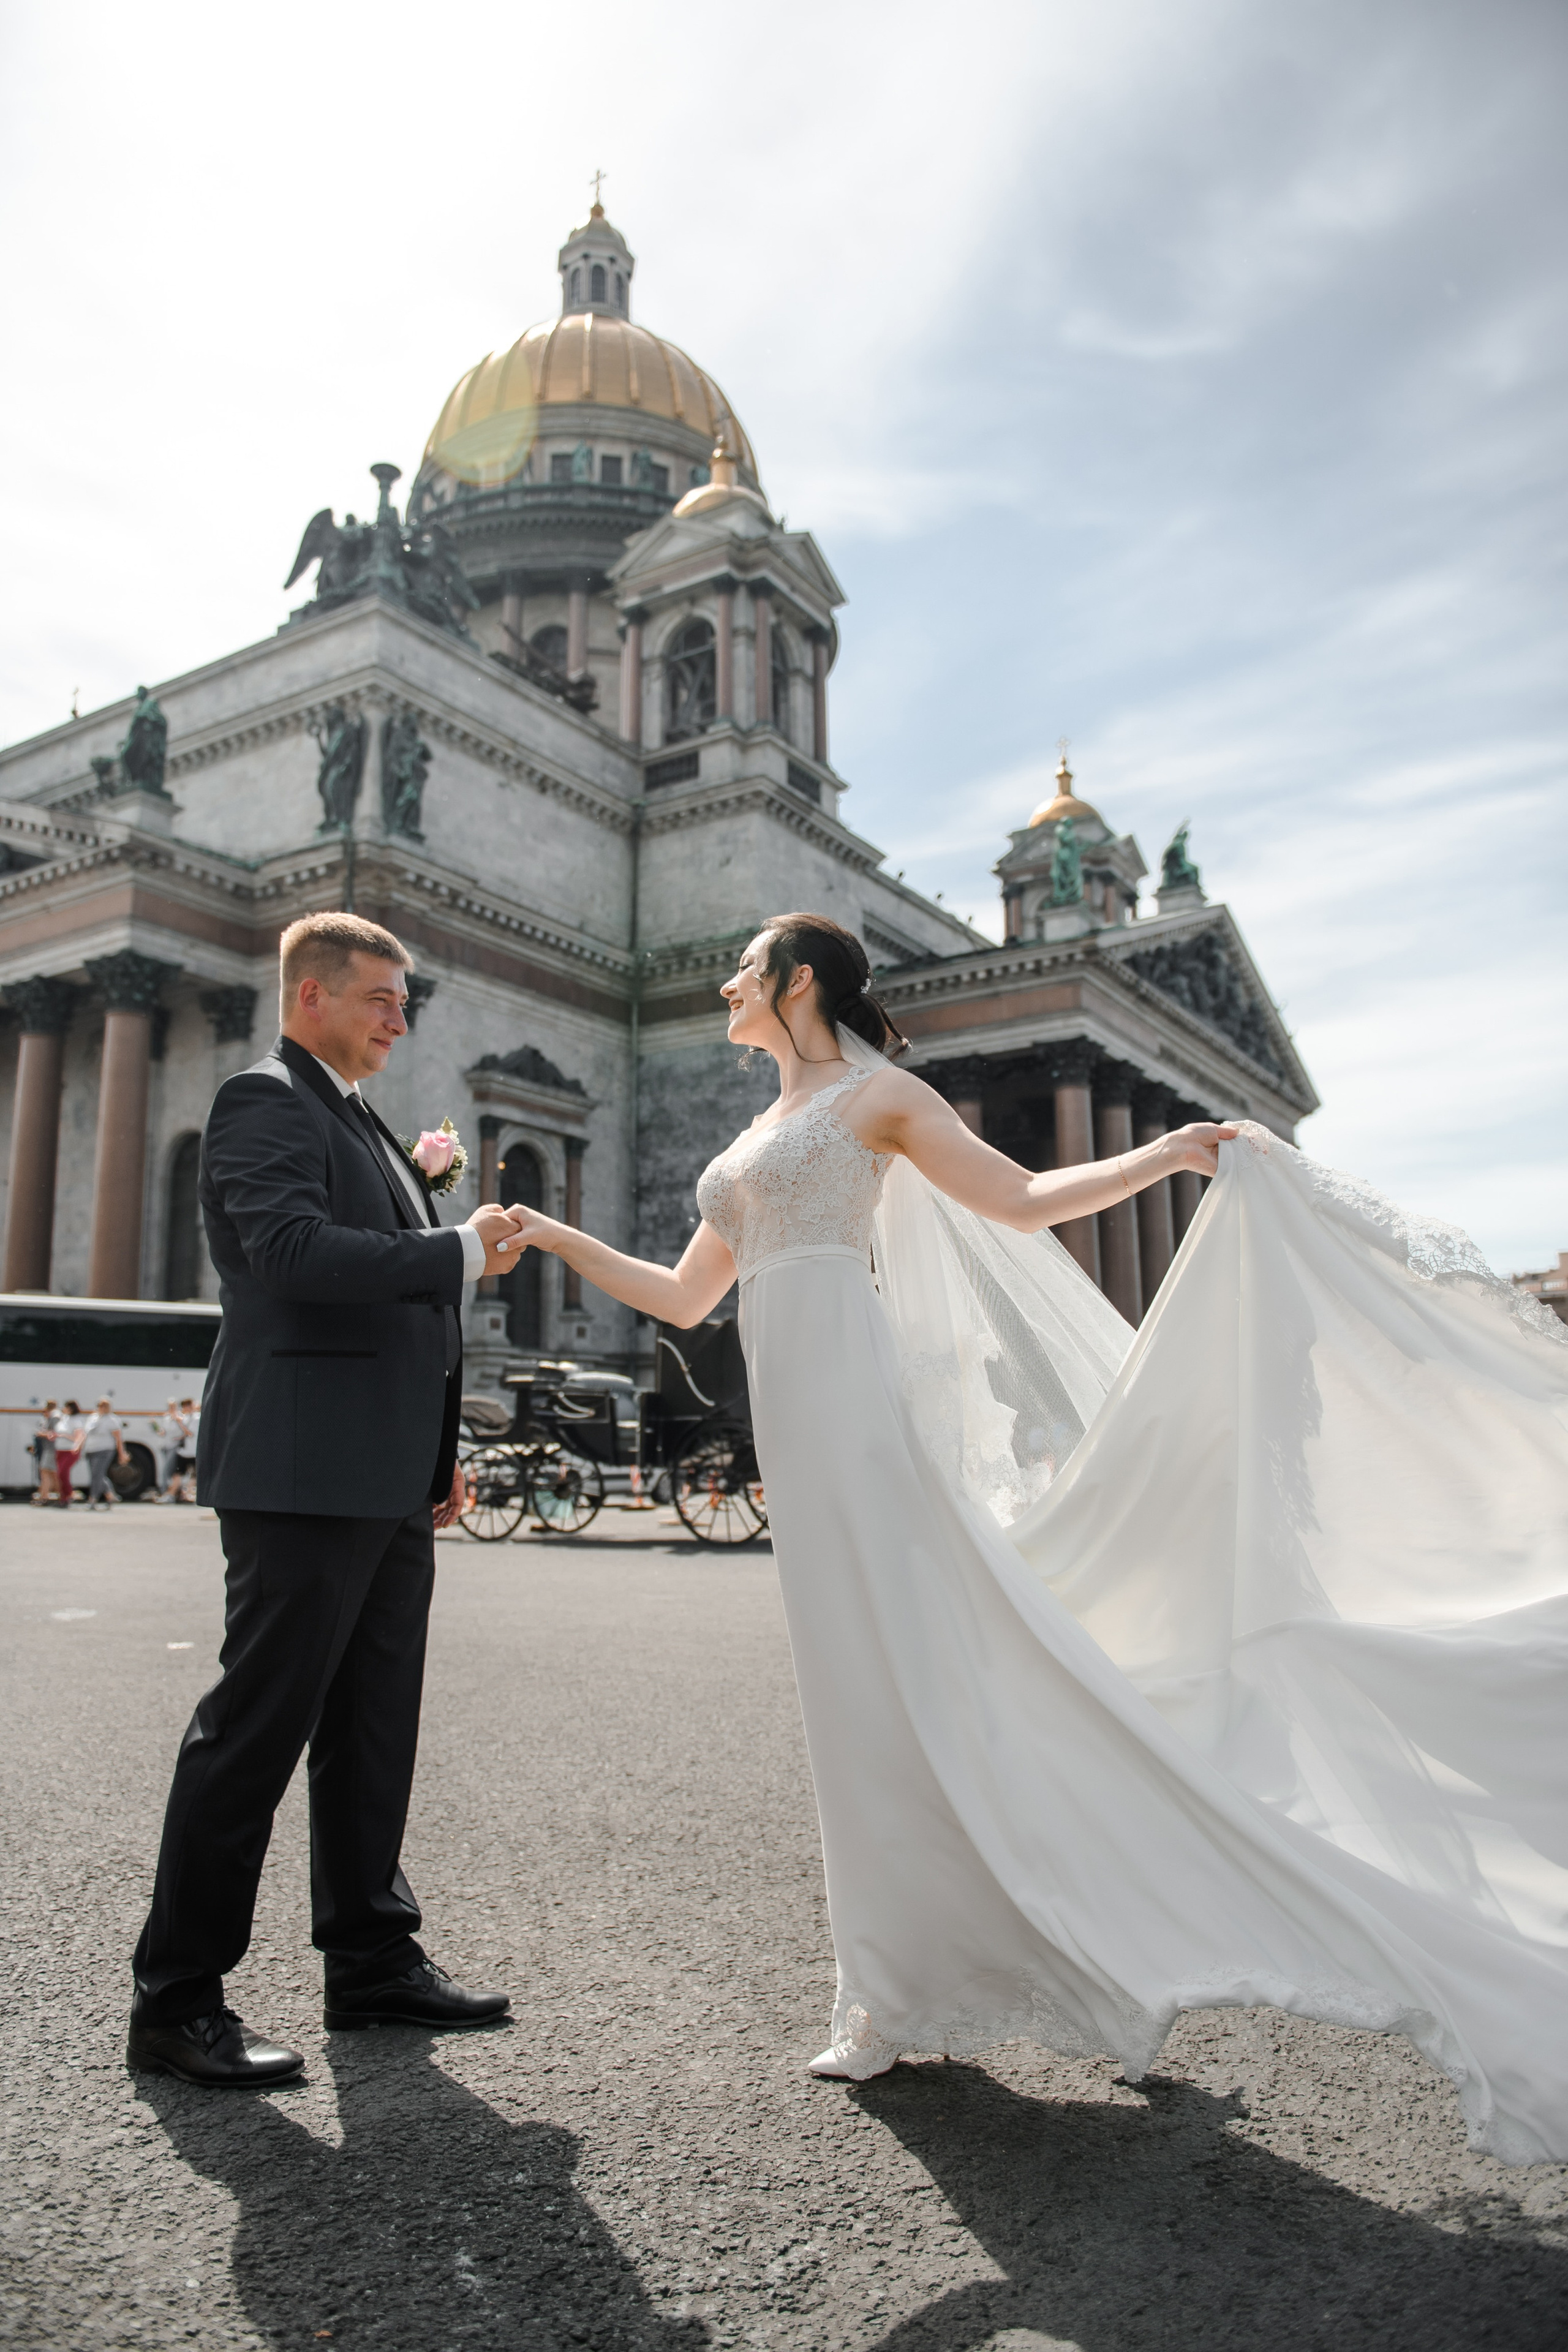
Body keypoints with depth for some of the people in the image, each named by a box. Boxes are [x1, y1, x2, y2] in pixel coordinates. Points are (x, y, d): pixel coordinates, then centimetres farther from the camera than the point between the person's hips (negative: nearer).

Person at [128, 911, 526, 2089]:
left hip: (387, 1483, 9)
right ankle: (178, 1999, 11)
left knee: (375, 1727, 15)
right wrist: (462, 1250, -14)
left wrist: (438, 1451, 20)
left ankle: (371, 1958, 27)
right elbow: (298, 1252, -23)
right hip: (307, 1472, -9)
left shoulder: (363, 1123, 23)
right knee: (256, 1726, -2)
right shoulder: (264, 1100, -6)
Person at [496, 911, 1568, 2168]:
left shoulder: (875, 1094, 2)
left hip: (845, 1391, -7)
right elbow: (684, 1298, 22)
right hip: (795, 1409, 7)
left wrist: (1168, 1153, -13)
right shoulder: (760, 1138, 23)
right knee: (865, 1683, 8)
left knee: (907, 1661, -8)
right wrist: (554, 1235, 22)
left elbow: (1024, 1201, -2)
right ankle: (909, 1983, 17)